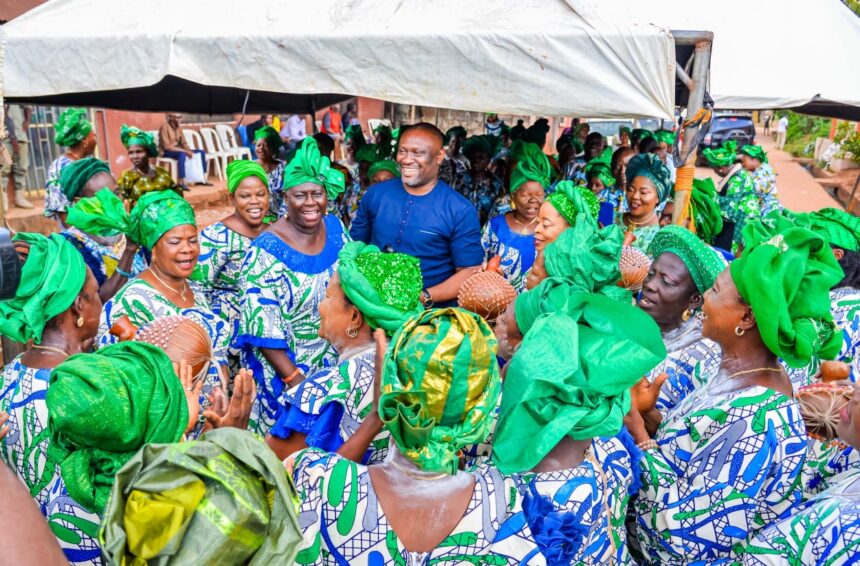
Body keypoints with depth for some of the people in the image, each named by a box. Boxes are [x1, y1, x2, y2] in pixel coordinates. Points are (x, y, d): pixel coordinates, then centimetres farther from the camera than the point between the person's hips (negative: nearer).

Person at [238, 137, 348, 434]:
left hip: (335, 361, 5)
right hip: (284, 368, -5)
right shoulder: (267, 251, -22)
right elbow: (262, 326, -21)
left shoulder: (335, 228, -5)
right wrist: (295, 379, -22)